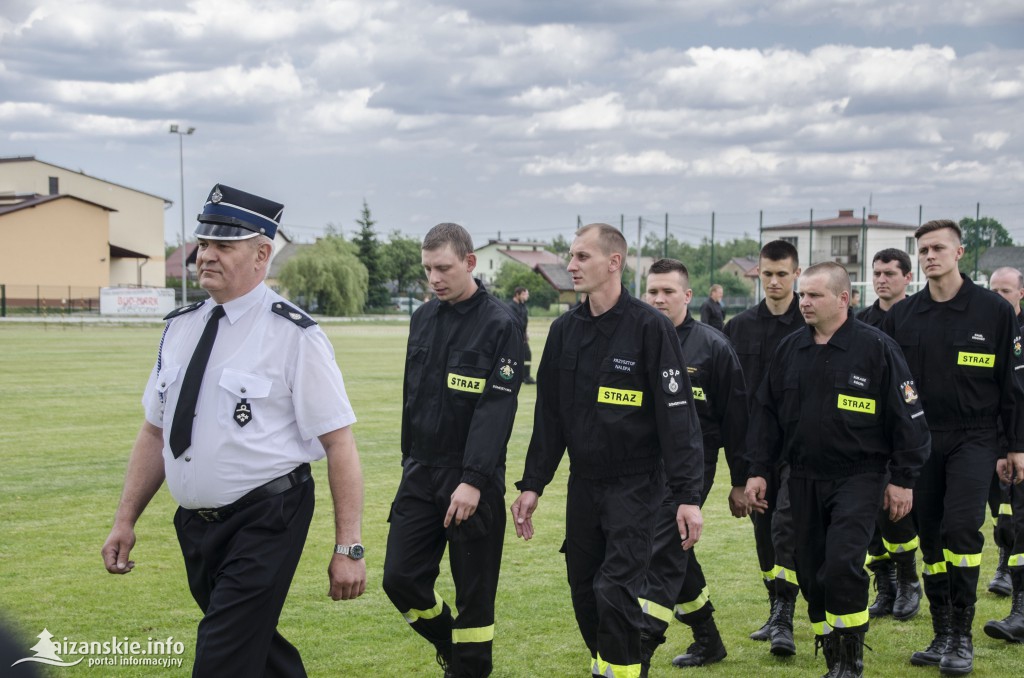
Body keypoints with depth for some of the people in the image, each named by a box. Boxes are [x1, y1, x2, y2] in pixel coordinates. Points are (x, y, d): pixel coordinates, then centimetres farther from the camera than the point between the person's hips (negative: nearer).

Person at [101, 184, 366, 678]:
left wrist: (348, 548, -16)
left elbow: (339, 445, -14)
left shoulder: (293, 335, -12)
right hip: (196, 525, 6)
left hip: (266, 525, -6)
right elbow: (156, 431, 14)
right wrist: (125, 521, 10)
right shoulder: (180, 328, 7)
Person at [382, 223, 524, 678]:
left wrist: (473, 481, -23)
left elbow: (496, 409, -17)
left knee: (474, 592, 3)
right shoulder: (423, 318, 9)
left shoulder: (500, 325, -11)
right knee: (400, 578, 3)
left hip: (472, 479, -6)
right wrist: (410, 460, 17)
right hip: (420, 474, 6)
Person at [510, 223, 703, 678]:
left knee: (616, 591, -13)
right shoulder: (565, 330, 6)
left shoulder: (650, 327, -11)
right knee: (585, 593, 11)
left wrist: (687, 496, -18)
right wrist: (532, 484, 8)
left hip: (636, 484, -6)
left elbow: (678, 416, -14)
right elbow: (549, 415, 12)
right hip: (583, 484, 6)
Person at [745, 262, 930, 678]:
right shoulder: (790, 350, 7)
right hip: (804, 479, 5)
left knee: (843, 565, -17)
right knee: (812, 573, 7)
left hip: (858, 477, -5)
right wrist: (758, 470, 7)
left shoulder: (875, 348, -7)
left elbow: (907, 418, -5)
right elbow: (766, 414, 12)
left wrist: (902, 480, -6)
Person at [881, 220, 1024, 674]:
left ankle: (962, 637, -2)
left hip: (972, 440, -3)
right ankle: (942, 636, 17)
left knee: (961, 529, -14)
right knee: (930, 536, 7)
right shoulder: (902, 316, 6)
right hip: (919, 440, 4)